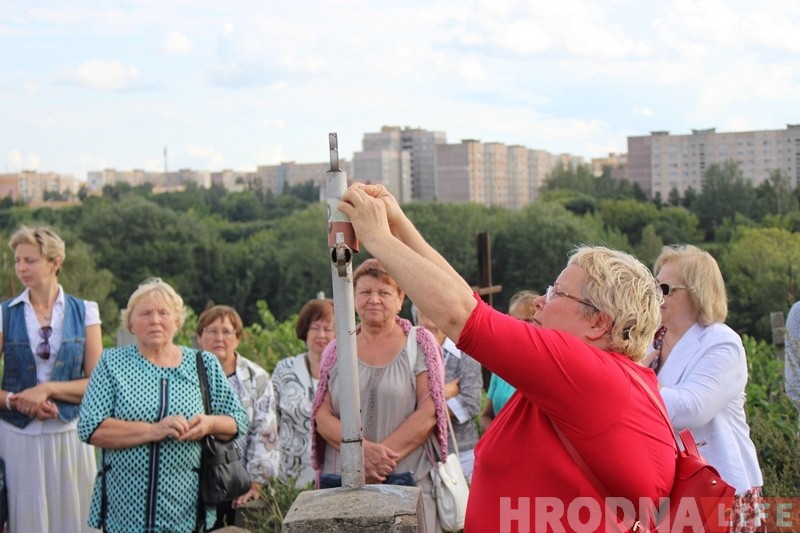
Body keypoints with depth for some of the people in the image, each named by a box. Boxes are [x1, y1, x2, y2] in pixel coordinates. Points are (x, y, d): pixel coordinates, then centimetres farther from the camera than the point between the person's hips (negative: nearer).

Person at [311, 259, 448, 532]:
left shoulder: (420, 343, 2)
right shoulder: (335, 351, 9)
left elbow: (429, 412, -6)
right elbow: (322, 416, 3)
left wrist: (384, 454, -15)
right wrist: (363, 450, -14)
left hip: (409, 481, -2)